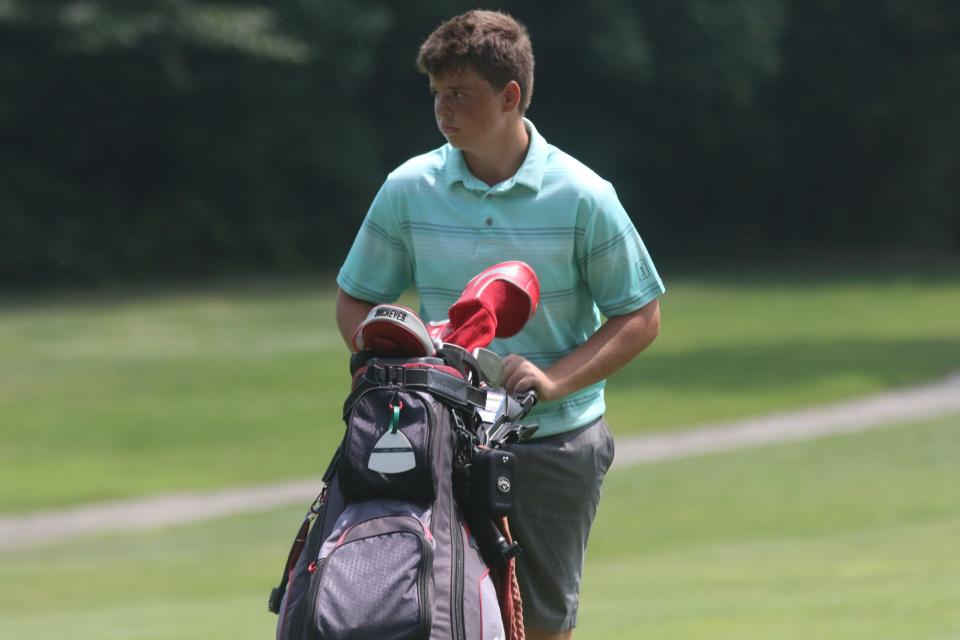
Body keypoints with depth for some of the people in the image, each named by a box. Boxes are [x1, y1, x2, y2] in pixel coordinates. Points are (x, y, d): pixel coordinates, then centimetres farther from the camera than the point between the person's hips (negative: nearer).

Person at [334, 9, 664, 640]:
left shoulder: (582, 197, -6)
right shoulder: (408, 190, 0)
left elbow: (641, 317, -1)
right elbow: (356, 300, 10)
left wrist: (554, 380, -15)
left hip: (556, 444, -1)